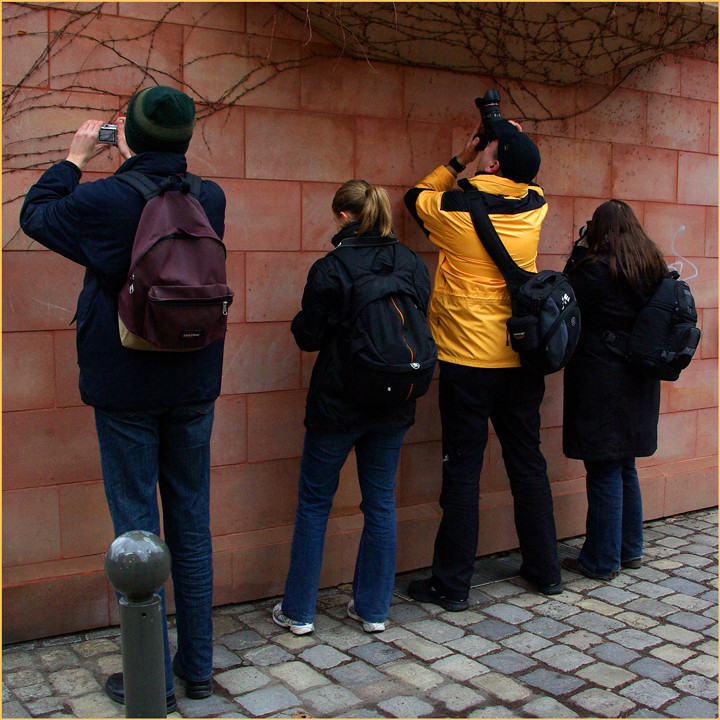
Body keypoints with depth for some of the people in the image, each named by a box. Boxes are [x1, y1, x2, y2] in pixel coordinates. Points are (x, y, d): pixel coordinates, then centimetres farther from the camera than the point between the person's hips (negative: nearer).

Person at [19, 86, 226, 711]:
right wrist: (137, 164, 20)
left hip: (126, 389, -4)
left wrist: (76, 157, 16)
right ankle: (198, 665, 23)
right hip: (193, 387, 4)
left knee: (137, 528, 4)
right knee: (192, 524, 12)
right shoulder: (210, 198, -3)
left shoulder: (103, 200, -14)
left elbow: (35, 215, 6)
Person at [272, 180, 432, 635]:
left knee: (314, 503, 9)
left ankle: (299, 610, 18)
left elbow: (308, 337, -9)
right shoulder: (414, 265, 1)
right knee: (381, 502, 13)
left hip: (337, 404, -4)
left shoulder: (330, 269, -14)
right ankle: (374, 609, 22)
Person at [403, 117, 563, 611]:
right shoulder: (534, 206, 0)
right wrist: (512, 136, 18)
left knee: (462, 471, 2)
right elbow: (523, 177, 26)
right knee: (528, 464, 14)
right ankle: (545, 570, 27)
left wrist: (459, 161, 18)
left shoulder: (455, 208, -11)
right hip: (522, 361, 4)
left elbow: (416, 197, 13)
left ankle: (452, 584, 10)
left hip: (468, 361, -4)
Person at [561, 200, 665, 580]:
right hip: (638, 387, 8)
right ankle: (630, 549, 29)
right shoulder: (653, 268, 6)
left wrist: (578, 252, -1)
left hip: (600, 388, -7)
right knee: (625, 468, 18)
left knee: (604, 472, 1)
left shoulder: (596, 269, -17)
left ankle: (601, 560, 11)